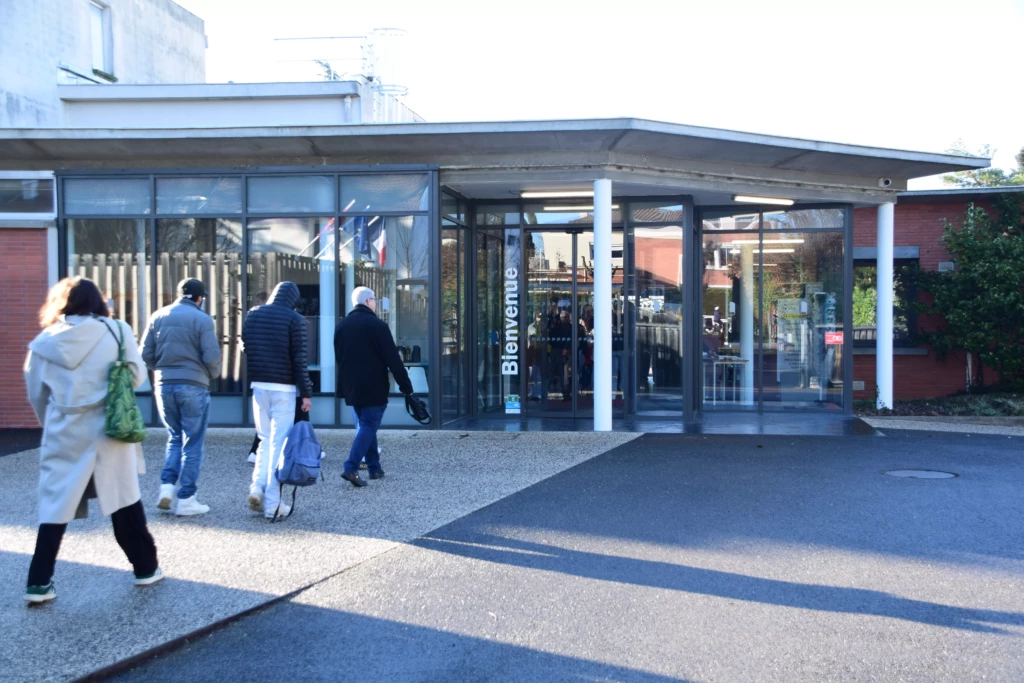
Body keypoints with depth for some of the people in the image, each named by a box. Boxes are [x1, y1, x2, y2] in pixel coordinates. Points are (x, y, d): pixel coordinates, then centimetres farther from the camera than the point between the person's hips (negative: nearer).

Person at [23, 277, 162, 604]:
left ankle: (39, 582, 8)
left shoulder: (45, 342, 1)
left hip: (64, 436, 1)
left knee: (54, 506, 9)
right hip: (108, 430, -1)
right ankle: (146, 568, 22)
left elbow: (37, 394, 8)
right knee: (124, 501, 12)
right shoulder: (116, 331, -5)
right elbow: (137, 376, 1)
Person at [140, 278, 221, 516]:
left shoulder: (159, 316, 7)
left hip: (164, 385, 4)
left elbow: (145, 353, 5)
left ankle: (167, 486, 6)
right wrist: (213, 375, 8)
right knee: (192, 443, 4)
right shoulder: (202, 319, -7)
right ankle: (186, 499, 5)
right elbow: (212, 356, -12)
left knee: (175, 438, 20)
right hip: (193, 386, -4)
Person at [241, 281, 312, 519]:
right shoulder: (295, 319, -7)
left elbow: (244, 348, 10)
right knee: (279, 443, 0)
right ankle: (272, 503, 1)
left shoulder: (252, 315, 8)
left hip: (258, 385, 4)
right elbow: (299, 359, -9)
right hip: (284, 388, -4)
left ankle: (257, 487, 3)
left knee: (265, 439, 19)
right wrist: (306, 392, -5)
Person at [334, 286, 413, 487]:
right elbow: (392, 359, -13)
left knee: (364, 424, 16)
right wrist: (406, 386, -8)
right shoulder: (377, 325, -12)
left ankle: (374, 468, 18)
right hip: (373, 388, -7)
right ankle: (351, 467, -14)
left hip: (351, 387, 7)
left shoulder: (341, 325, 9)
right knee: (369, 426, -3)